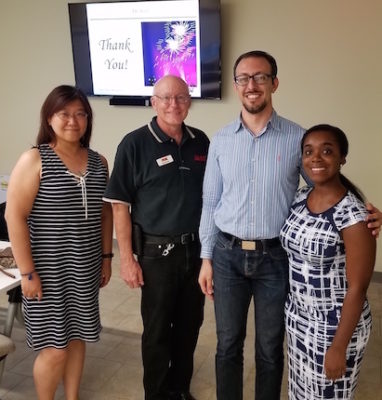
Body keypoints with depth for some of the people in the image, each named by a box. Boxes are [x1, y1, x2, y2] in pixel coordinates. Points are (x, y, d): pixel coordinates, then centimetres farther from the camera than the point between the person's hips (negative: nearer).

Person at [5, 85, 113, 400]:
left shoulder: (98, 163, 5)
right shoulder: (34, 160, -10)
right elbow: (14, 216, -13)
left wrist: (106, 257, 11)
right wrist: (27, 271, -14)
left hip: (85, 268, 5)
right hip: (48, 269, -4)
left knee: (77, 337, 16)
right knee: (55, 346, 3)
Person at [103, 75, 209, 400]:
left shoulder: (200, 141, 4)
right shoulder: (135, 144, -10)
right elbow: (120, 204, -9)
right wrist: (127, 258, -12)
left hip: (197, 248, 5)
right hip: (158, 252, -4)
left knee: (189, 325, 16)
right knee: (157, 330, 10)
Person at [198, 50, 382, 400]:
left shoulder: (297, 138, -6)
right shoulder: (220, 141, 0)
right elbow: (210, 202, 5)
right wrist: (206, 257, 4)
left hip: (276, 257, -1)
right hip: (228, 255, 2)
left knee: (270, 348, 15)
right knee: (228, 343, 16)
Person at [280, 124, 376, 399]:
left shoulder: (353, 215, -23)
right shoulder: (301, 198, -2)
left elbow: (357, 288, -19)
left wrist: (339, 347, -16)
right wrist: (293, 310, 12)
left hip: (335, 325, -6)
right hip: (297, 317, 6)